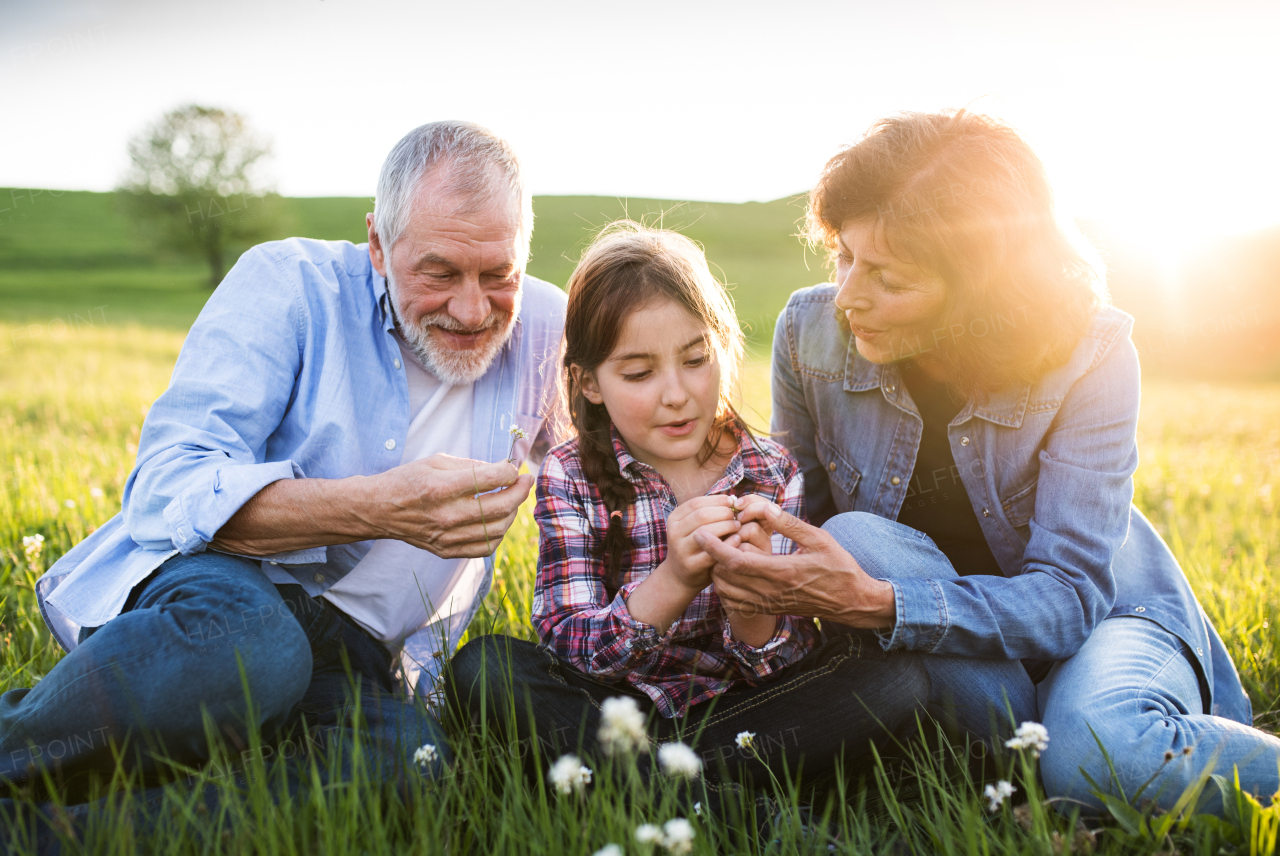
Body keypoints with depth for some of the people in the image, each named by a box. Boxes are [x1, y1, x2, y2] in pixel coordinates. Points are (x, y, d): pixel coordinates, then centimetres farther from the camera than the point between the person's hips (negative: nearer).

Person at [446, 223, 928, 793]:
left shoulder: (773, 473, -3)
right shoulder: (571, 478, -5)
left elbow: (777, 668, -7)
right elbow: (569, 650, -17)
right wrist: (673, 583, -34)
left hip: (739, 704, 1)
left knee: (896, 679, -21)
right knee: (482, 668, -25)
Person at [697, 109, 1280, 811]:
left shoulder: (1090, 356, -24)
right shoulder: (810, 330, -16)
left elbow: (1066, 599, -29)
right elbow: (803, 520, -1)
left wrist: (876, 605, -45)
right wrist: (761, 566, -26)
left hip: (1104, 614, -3)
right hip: (942, 647, 4)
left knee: (1101, 752, -38)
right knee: (855, 539, -30)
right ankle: (1035, 767, -18)